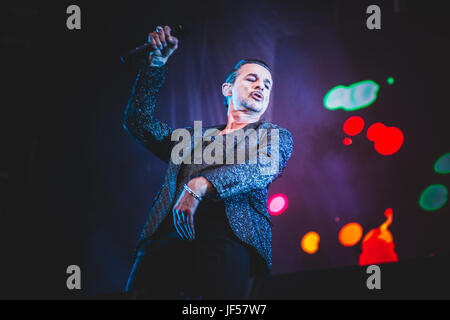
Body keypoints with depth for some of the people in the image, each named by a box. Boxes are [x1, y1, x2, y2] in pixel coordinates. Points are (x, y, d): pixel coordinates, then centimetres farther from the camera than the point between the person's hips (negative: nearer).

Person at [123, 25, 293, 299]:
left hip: (230, 236, -3)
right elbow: (140, 120, 30)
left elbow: (263, 168, 2)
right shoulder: (196, 138, 34)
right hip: (169, 235, 3)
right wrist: (157, 61, 27)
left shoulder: (275, 136, 24)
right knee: (143, 293, -22)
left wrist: (202, 185, -15)